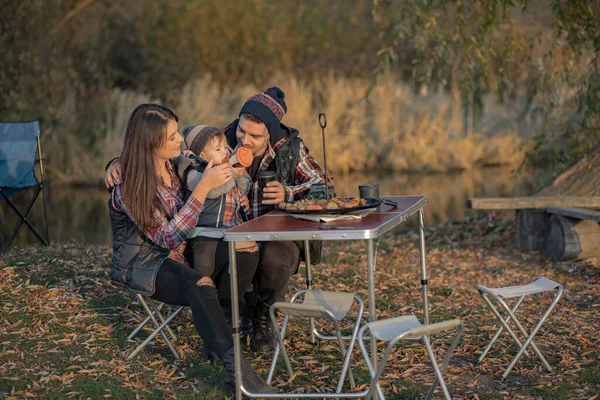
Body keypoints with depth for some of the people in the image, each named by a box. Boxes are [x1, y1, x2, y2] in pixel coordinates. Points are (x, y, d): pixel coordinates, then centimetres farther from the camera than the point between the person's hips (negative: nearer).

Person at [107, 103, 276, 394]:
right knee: (199, 285, -38)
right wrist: (204, 186, -29)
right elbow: (169, 237, -24)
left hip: (175, 255, 8)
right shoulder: (128, 188, -18)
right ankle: (235, 368, -47)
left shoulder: (177, 165, 1)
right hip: (141, 264, -8)